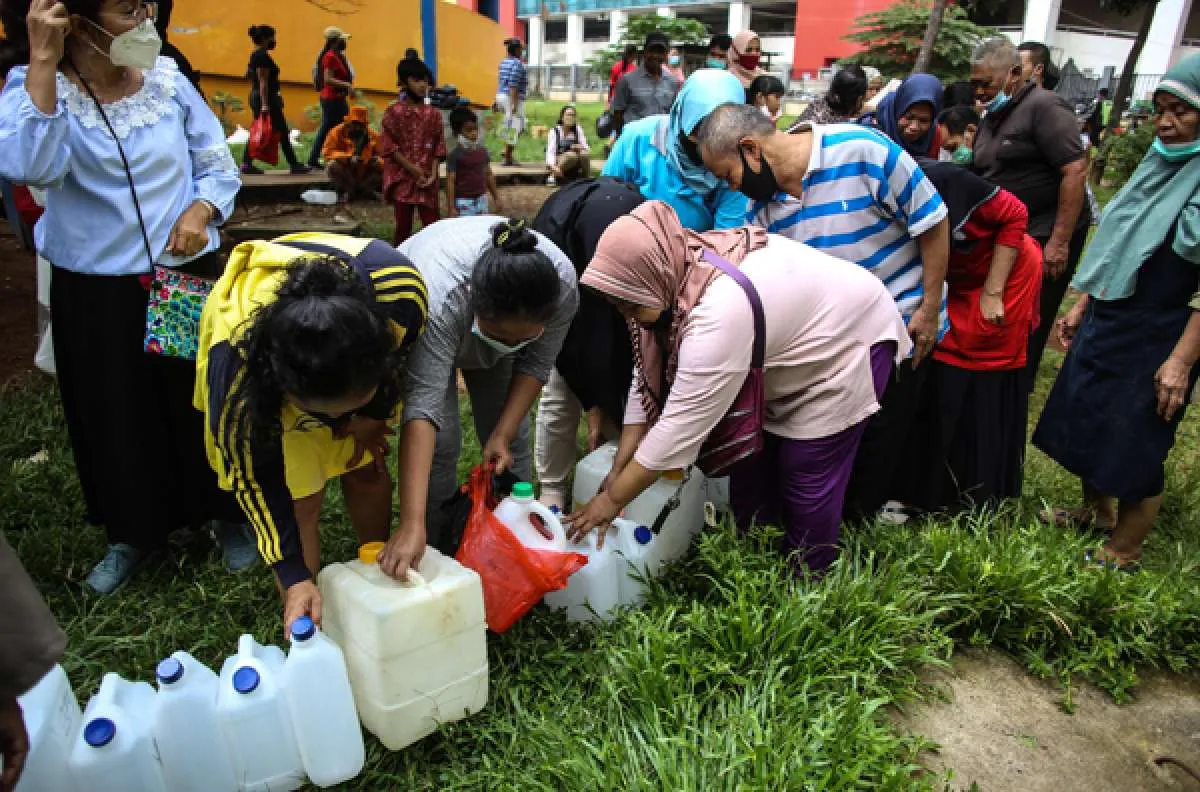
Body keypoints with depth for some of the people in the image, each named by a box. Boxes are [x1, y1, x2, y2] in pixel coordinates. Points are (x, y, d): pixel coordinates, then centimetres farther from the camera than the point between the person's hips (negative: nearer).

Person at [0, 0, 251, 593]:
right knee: (116, 417, 12)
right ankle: (136, 532, 34)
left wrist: (201, 210, -15)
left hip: (187, 276, 1)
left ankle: (228, 515, 31)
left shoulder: (169, 84, -3)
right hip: (93, 293, 0)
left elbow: (219, 166, 5)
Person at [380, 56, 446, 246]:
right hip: (402, 178, -2)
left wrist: (433, 173, -6)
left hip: (427, 180, 2)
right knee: (403, 227, 4)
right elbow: (388, 146, -5)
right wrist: (412, 169, -12)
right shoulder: (394, 112, -2)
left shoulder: (433, 113, 7)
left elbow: (438, 146, 7)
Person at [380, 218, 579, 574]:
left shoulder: (562, 285, -33)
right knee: (440, 438, -11)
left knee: (510, 431, 1)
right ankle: (438, 549, 4)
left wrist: (502, 435, -24)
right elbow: (422, 404, -46)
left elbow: (534, 364, -19)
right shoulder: (438, 297, -43)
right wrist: (411, 524, -49)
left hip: (490, 319, 3)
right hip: (422, 330, -3)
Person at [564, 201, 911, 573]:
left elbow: (679, 427, -35)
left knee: (806, 474, -4)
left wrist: (612, 499, -25)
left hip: (847, 340, -8)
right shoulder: (671, 279, -15)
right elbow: (648, 379, -8)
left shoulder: (719, 314, -41)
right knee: (751, 456, 10)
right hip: (789, 338, 8)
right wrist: (618, 471, -8)